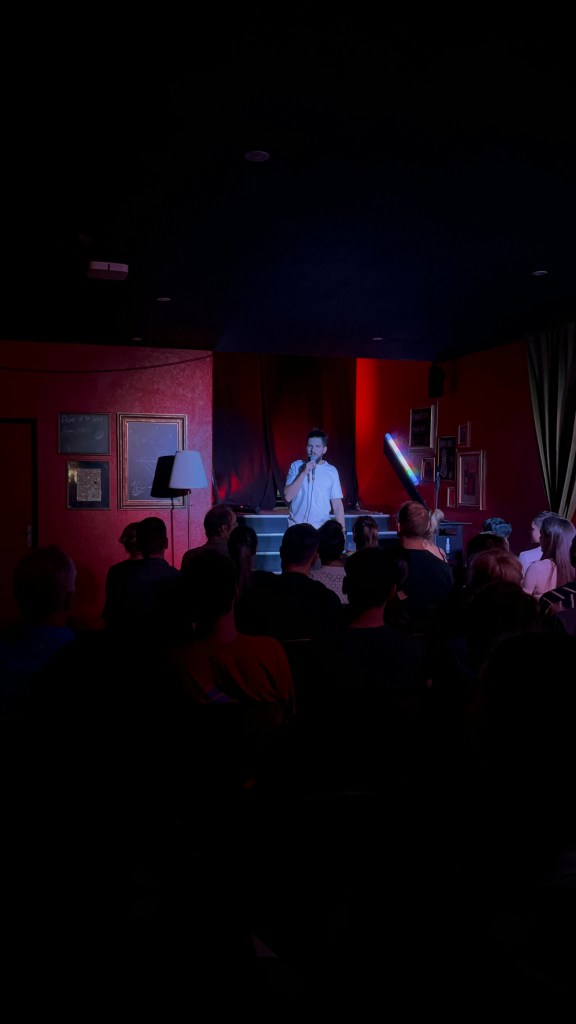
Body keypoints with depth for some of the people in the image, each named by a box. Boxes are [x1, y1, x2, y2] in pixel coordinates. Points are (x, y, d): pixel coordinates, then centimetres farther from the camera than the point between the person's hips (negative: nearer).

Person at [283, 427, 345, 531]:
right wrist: (304, 473, -14)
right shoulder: (296, 466, 2)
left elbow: (337, 504, 3)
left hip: (321, 528, 0)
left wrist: (342, 529, -4)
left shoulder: (332, 471, 2)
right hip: (296, 526, 0)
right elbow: (288, 496, -7)